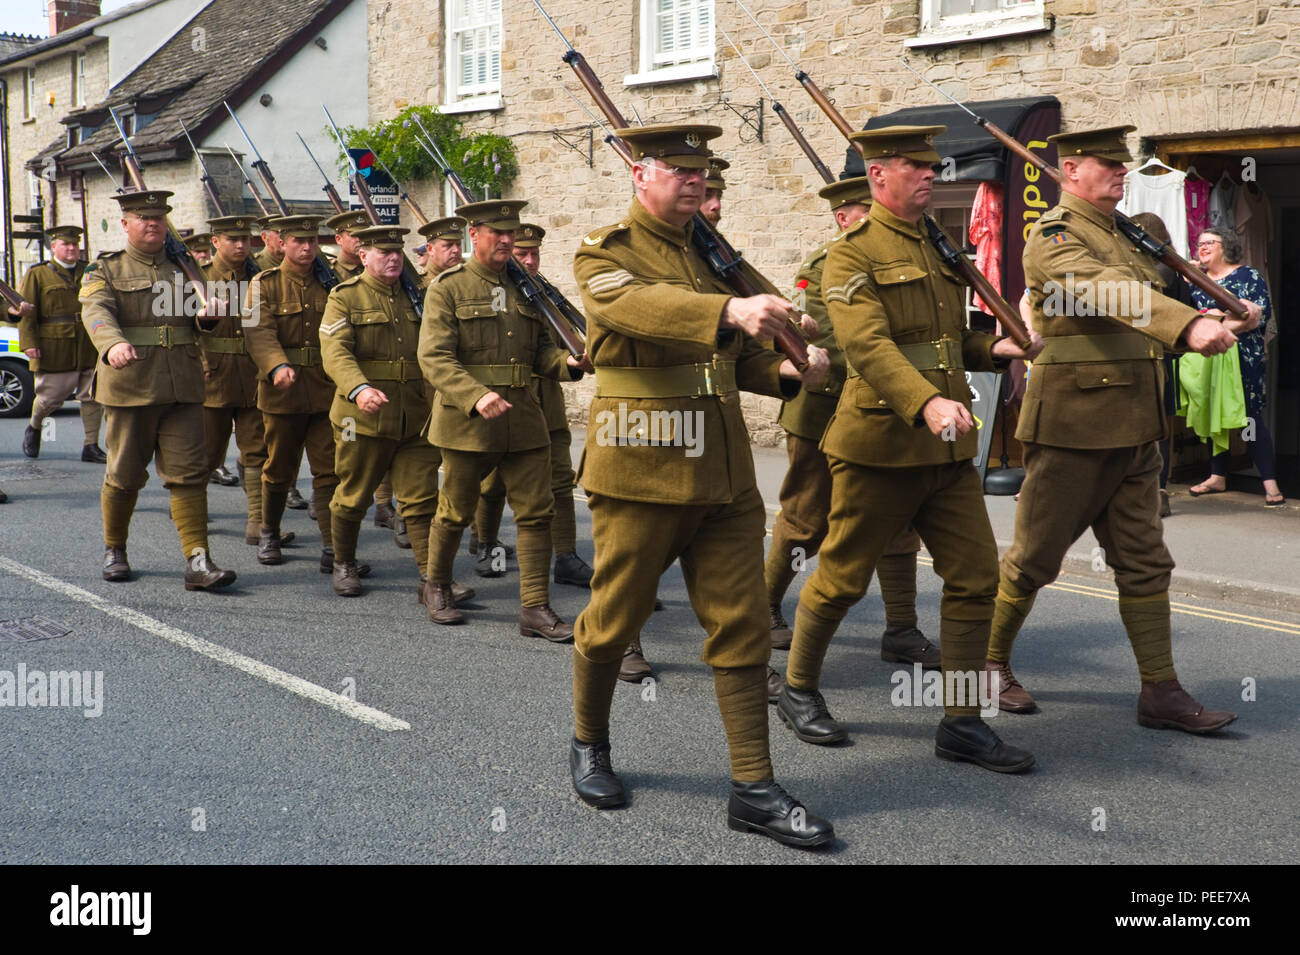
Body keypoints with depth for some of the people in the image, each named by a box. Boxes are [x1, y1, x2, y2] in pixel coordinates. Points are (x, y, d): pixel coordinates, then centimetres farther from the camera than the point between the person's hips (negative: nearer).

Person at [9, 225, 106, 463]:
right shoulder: (37, 275, 4)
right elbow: (26, 312, -2)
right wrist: (28, 343, -12)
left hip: (90, 350, 3)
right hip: (54, 351, -3)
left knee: (92, 397, 0)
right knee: (50, 397, 3)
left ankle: (91, 447, 6)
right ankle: (34, 427, 33)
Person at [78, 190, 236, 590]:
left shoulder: (183, 267, 16)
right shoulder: (104, 270, 4)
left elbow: (201, 320, 23)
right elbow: (96, 312, -16)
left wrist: (209, 313, -3)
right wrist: (113, 345, -38)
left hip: (183, 389, 2)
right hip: (129, 387, -2)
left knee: (189, 473, -4)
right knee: (125, 474, 6)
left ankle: (198, 561, -6)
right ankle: (114, 550, 27)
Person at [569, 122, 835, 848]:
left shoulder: (714, 252, 16)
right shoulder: (605, 254, -4)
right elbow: (642, 306, -27)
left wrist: (787, 370, 1)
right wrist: (732, 311, -44)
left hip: (725, 473, 6)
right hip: (641, 470, -5)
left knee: (742, 628, 2)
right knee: (614, 622, 6)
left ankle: (754, 788, 8)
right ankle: (589, 746, 31)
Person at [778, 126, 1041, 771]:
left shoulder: (939, 249, 16)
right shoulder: (852, 253, -8)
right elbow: (867, 344, -23)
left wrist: (993, 349, 6)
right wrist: (927, 403, -38)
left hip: (948, 451, 7)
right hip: (880, 446, -7)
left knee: (977, 577, 2)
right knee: (841, 579, 6)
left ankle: (962, 724, 11)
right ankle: (798, 693, 28)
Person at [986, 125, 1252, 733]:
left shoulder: (1126, 233, 16)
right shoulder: (1053, 237, -12)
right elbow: (1111, 293, -32)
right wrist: (1190, 325, -46)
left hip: (1134, 428, 8)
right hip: (1073, 425, -8)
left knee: (1144, 562, 8)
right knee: (1034, 558, 3)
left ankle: (1161, 691, 14)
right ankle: (989, 663, 21)